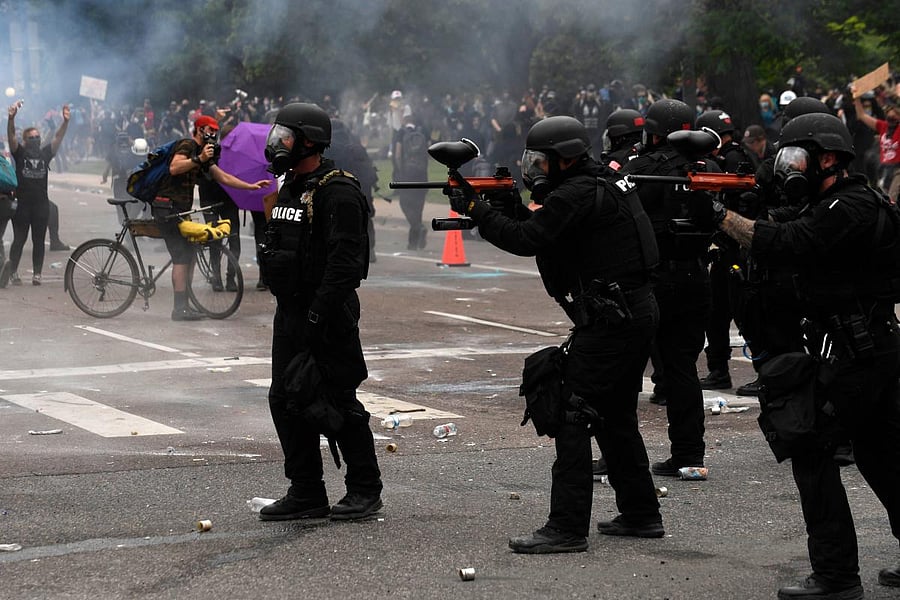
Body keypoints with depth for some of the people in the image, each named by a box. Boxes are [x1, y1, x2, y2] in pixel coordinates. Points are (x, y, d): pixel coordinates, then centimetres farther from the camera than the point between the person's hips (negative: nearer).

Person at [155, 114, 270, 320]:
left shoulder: (202, 153, 21)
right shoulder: (187, 145, -9)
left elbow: (223, 177, 21)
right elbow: (174, 168, -25)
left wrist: (252, 186, 15)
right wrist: (199, 159, -30)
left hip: (180, 208, 10)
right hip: (169, 206, -10)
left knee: (188, 255, 9)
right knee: (181, 256, -12)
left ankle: (183, 305, 13)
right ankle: (180, 307, -13)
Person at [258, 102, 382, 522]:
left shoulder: (337, 192, -15)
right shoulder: (290, 189, 15)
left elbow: (343, 261, -22)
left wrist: (319, 314, -25)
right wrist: (289, 309, 20)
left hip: (326, 314, -9)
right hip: (290, 314, 9)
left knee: (337, 401, -3)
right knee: (286, 401, 8)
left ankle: (365, 489, 10)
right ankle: (306, 494, 15)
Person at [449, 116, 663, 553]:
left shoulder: (577, 194, -16)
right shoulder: (603, 182, 16)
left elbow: (527, 240, -21)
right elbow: (545, 235, 20)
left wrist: (476, 210, -11)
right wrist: (515, 208, 5)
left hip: (610, 318, -11)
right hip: (638, 312, 11)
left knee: (571, 418, -8)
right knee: (615, 417, 20)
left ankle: (567, 528, -9)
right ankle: (640, 514, 27)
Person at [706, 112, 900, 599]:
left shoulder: (852, 207, -17)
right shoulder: (832, 203, 16)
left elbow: (785, 244, -27)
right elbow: (790, 241, 11)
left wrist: (719, 214, -24)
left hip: (857, 350, -10)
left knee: (810, 446, -8)